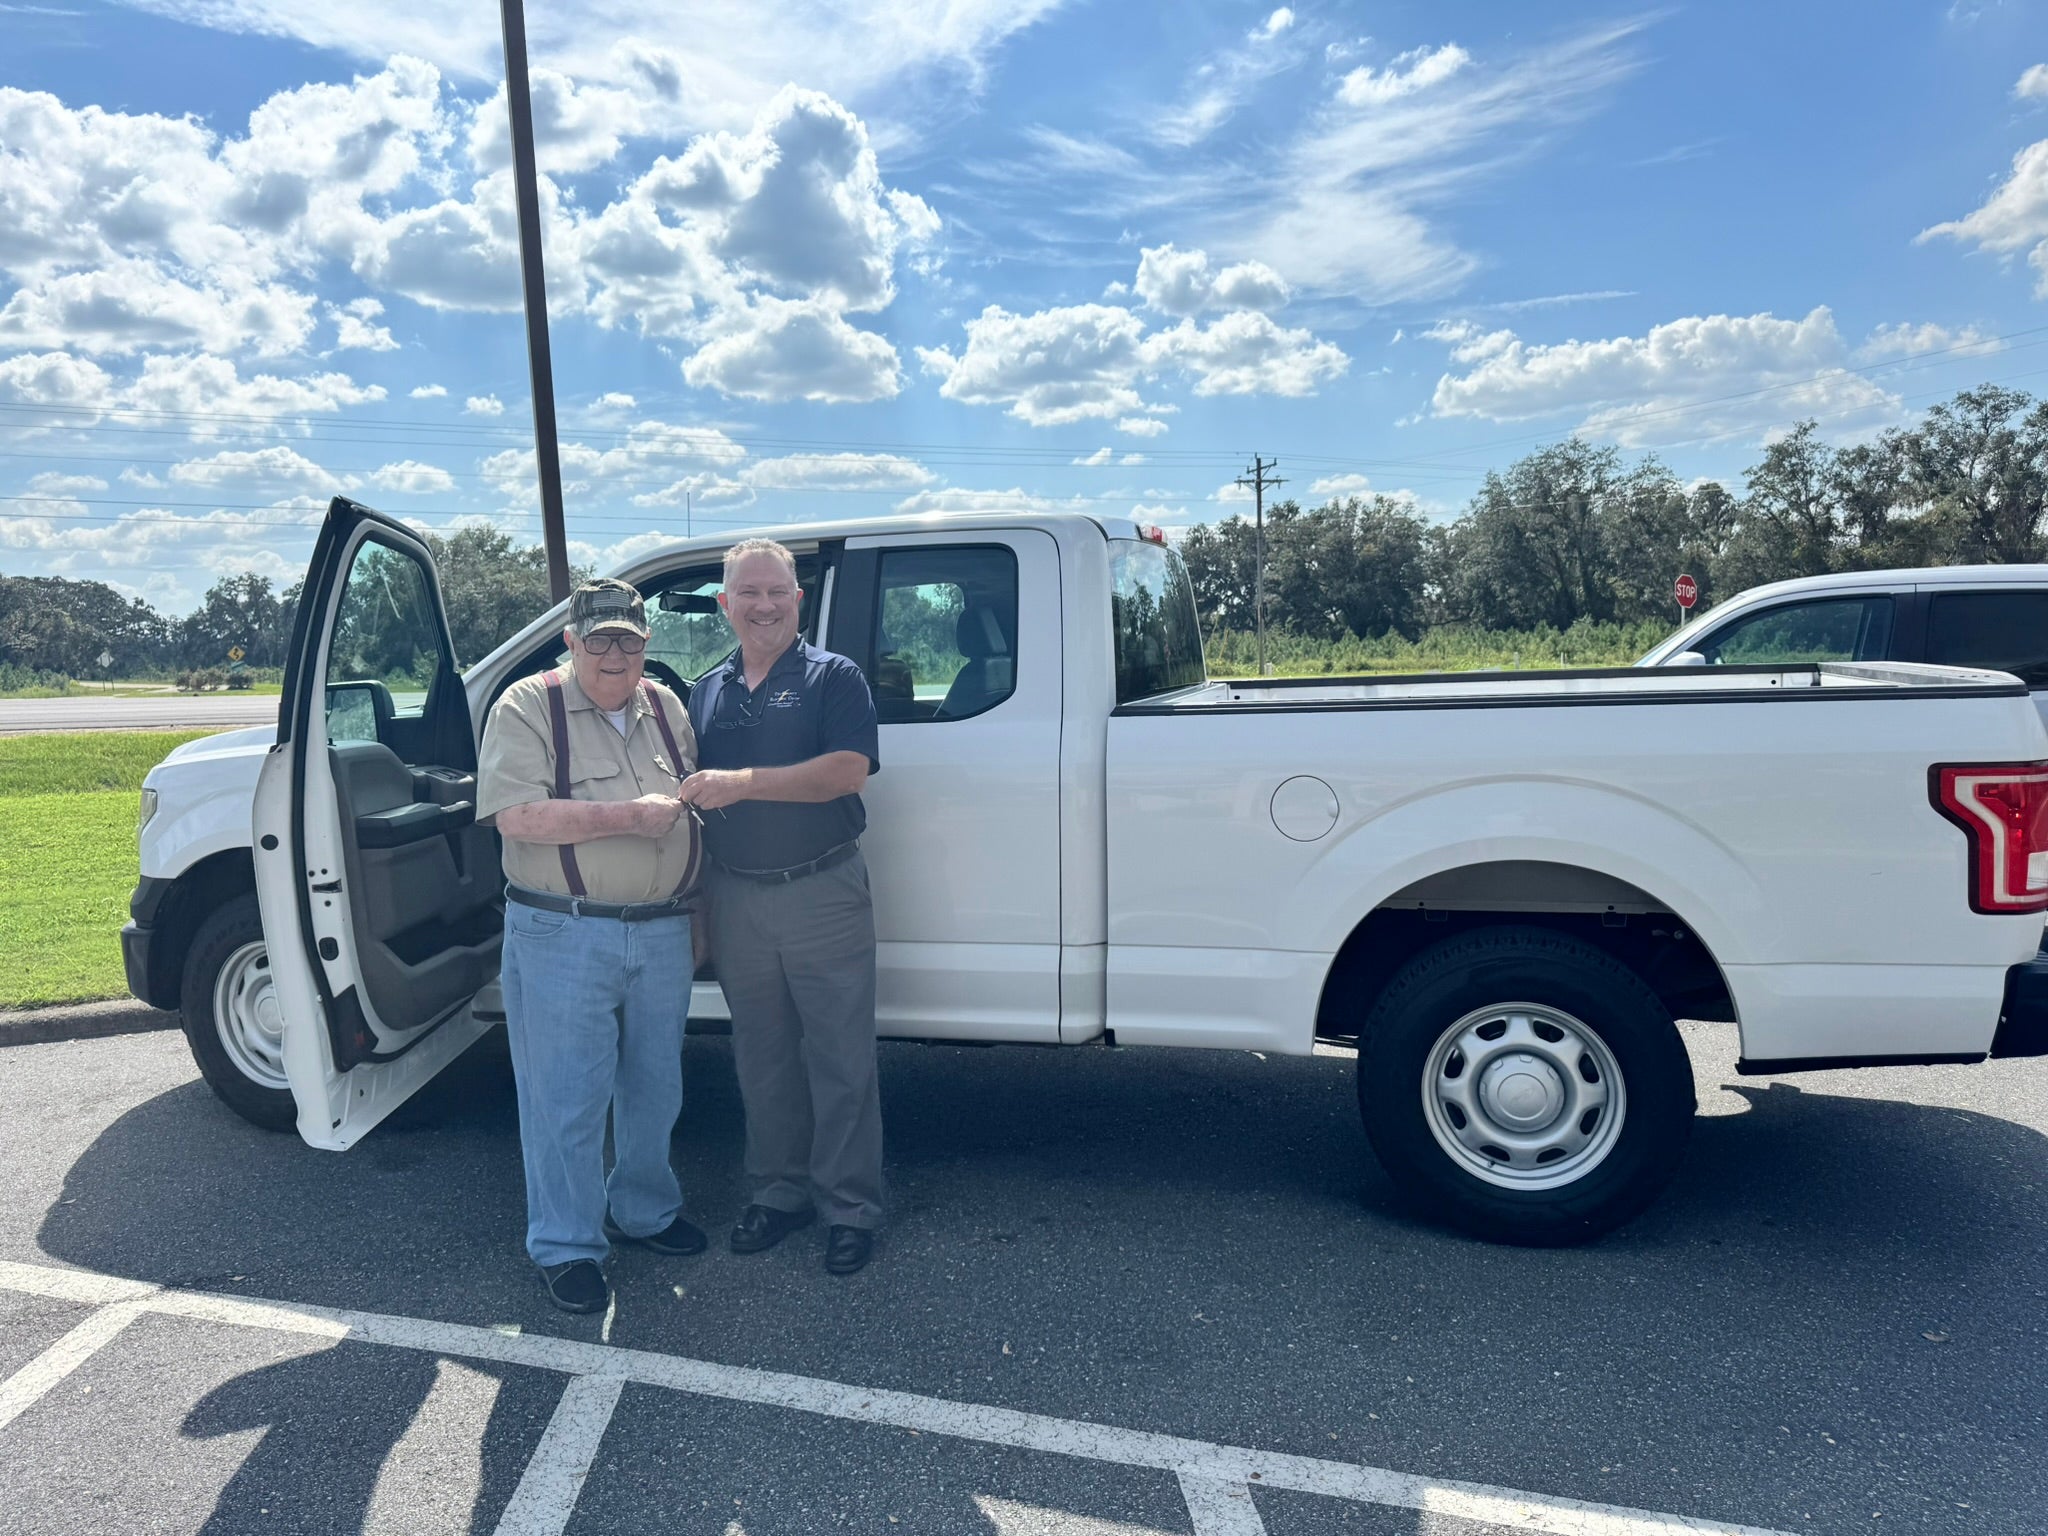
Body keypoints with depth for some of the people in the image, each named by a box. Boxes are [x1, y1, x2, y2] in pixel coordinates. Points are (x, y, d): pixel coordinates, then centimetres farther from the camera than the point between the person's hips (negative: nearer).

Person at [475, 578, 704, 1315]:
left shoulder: (667, 708, 11)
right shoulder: (526, 708, -6)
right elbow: (518, 817, -19)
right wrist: (629, 816, -19)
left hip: (662, 932, 6)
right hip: (564, 936, -5)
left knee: (655, 1087, 17)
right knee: (566, 1099, 2)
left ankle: (644, 1211, 36)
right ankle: (567, 1248, 17)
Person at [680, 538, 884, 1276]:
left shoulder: (833, 676, -4)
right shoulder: (705, 690, 11)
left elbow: (848, 770, -19)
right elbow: (691, 789, 17)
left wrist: (742, 782, -26)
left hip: (823, 891, -4)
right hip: (735, 898, 5)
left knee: (840, 1059, 3)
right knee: (762, 1059, 15)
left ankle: (849, 1206, 16)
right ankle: (778, 1192, 31)